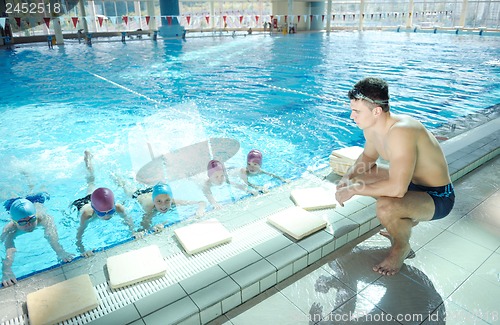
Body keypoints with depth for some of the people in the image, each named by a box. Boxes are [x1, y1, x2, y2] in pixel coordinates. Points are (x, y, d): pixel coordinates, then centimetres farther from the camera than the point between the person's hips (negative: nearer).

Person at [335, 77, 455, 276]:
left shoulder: (401, 132, -35)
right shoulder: (371, 127, -8)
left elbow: (397, 189, -40)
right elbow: (368, 156, 13)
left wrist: (354, 189, -27)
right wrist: (348, 178, -6)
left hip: (438, 198, -9)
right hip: (410, 183, 9)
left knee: (385, 207, -35)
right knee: (358, 175, 8)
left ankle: (402, 246, 2)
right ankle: (406, 220, 20)